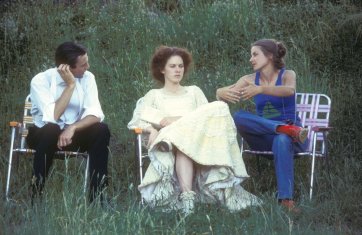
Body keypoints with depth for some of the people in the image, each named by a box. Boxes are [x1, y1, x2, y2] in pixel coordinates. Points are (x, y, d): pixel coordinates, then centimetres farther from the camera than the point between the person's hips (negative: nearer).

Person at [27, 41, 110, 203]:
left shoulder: (87, 77, -7)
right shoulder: (41, 80, -18)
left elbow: (95, 114, -16)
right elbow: (52, 117, -29)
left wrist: (73, 128, -34)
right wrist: (70, 85, -27)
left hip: (73, 133, 3)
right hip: (43, 134, -3)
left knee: (101, 130, -25)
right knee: (51, 130, -38)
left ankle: (97, 195, -21)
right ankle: (36, 195, -26)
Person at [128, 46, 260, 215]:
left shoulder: (194, 91, 30)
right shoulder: (154, 95, 26)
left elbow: (208, 116, 11)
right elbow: (136, 120, 9)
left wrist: (179, 119, -5)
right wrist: (152, 129, -13)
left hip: (197, 137, 1)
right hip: (169, 139, -1)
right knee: (183, 141, -39)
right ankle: (187, 193, -61)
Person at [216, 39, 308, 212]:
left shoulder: (287, 75, 0)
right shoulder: (250, 80, 9)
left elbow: (289, 90, -24)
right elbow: (222, 93, -2)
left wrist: (260, 89, -41)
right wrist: (223, 93, -28)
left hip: (288, 136, -3)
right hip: (263, 138, 3)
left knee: (282, 140, -41)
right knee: (239, 117, -25)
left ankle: (286, 201, -50)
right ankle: (288, 128, -39)